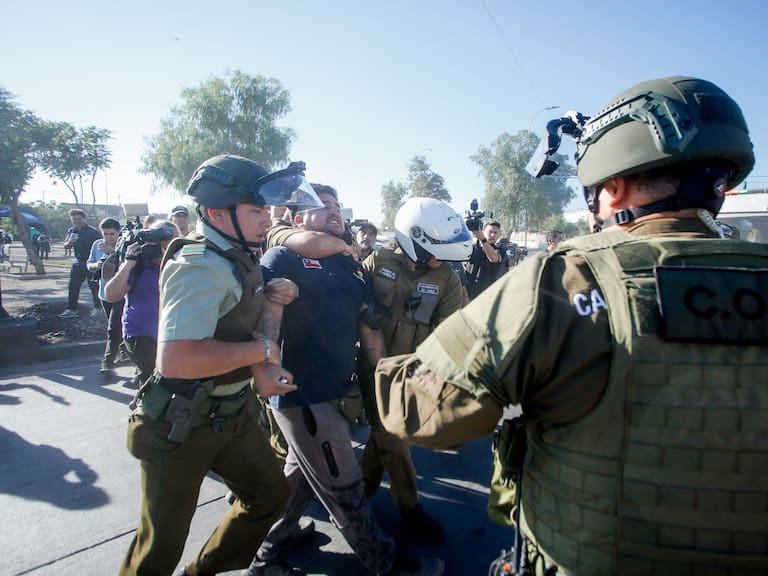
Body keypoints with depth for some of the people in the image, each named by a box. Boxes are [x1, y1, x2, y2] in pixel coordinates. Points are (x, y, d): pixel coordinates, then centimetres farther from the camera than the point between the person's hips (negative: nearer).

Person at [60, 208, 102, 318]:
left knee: (94, 286, 0)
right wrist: (69, 242, -10)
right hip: (77, 263, 7)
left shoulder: (92, 232, -11)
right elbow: (65, 246, 13)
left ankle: (98, 307, 11)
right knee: (73, 286, 7)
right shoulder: (72, 231, 8)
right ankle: (71, 309, 13)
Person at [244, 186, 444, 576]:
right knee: (345, 491, 7)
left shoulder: (350, 266, 14)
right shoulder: (284, 258, -9)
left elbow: (368, 325, 15)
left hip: (335, 392, 8)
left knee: (298, 480, 22)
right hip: (303, 395, -8)